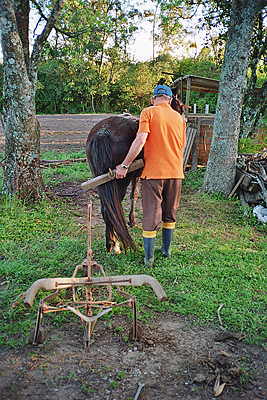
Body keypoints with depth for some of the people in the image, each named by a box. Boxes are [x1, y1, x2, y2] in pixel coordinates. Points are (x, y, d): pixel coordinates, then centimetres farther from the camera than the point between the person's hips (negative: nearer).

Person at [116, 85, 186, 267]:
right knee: (170, 213, 19)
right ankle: (166, 249, 33)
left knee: (151, 215, 3)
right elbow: (182, 148, 15)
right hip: (176, 172, 4)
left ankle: (149, 257, 10)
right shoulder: (179, 117, 12)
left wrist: (125, 165, -13)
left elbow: (140, 140, -16)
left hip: (153, 172, -4)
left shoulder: (148, 112, -3)